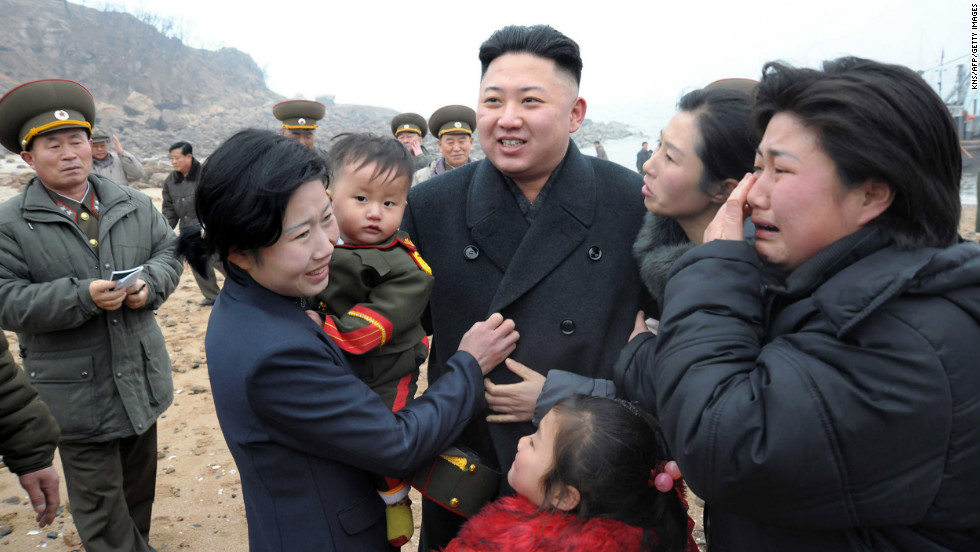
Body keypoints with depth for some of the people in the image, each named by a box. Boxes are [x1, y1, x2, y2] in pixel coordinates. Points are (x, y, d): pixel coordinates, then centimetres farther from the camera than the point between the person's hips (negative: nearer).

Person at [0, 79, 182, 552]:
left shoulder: (133, 205, 4)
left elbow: (169, 252, 8)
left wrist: (149, 284, -14)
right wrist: (81, 297, -27)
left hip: (141, 378, 5)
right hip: (78, 395, -4)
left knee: (139, 483, 23)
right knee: (99, 500, 6)